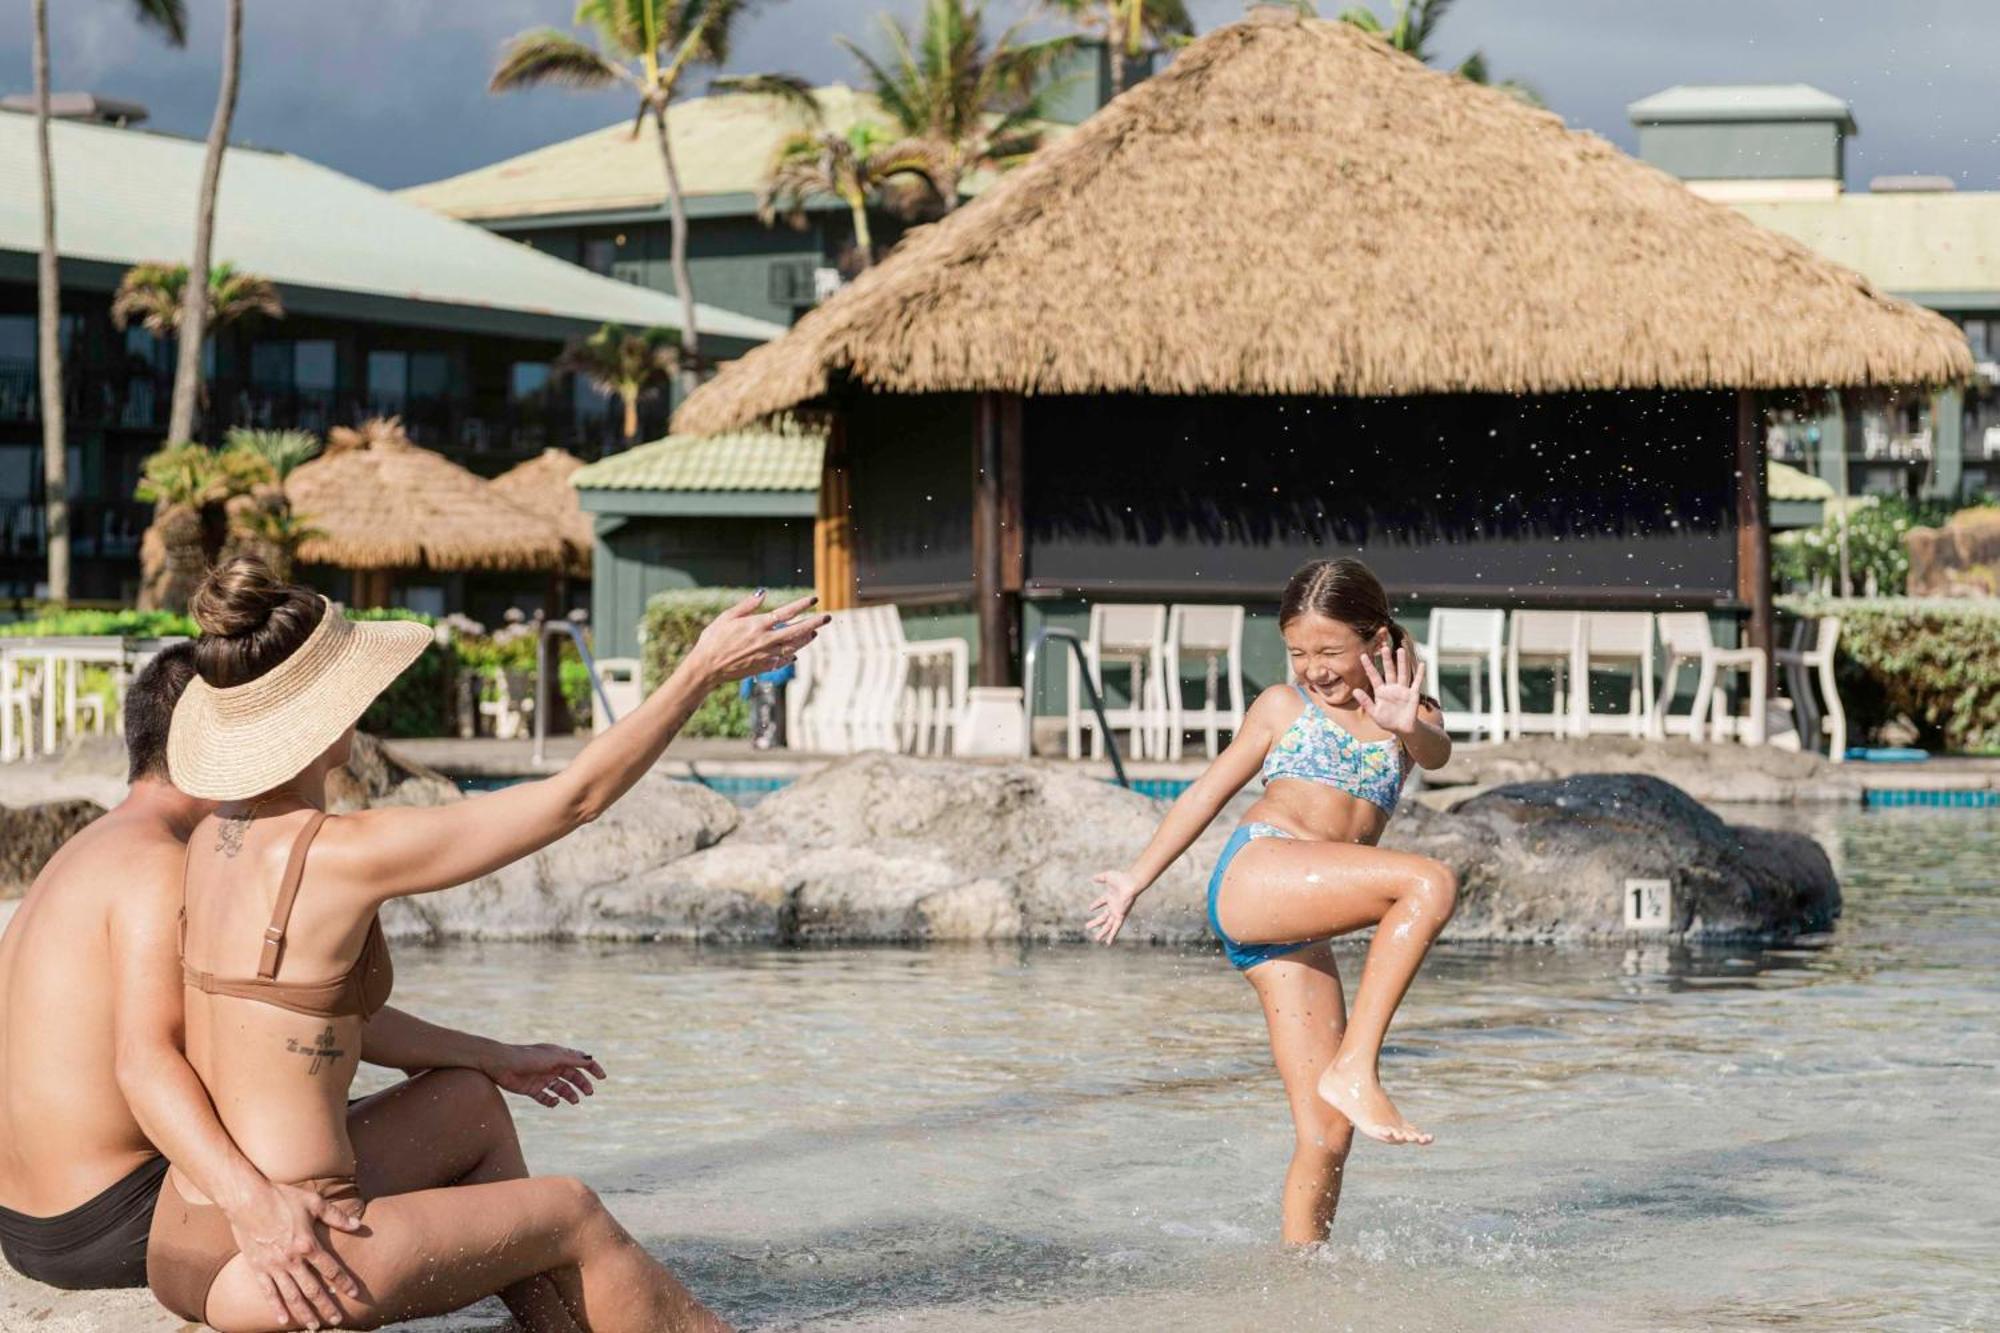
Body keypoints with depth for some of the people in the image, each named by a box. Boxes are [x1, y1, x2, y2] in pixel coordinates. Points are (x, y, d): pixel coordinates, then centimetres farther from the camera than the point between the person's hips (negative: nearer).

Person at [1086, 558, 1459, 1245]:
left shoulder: (1404, 716, 21)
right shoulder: (1283, 706, 17)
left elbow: (1437, 752, -3)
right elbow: (1210, 789, 26)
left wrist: (1410, 728, -28)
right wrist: (1139, 875, 31)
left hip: (1300, 930, 4)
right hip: (1252, 876, -4)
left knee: (1328, 1134, -6)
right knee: (1431, 882, -28)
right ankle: (1356, 1068, -31)